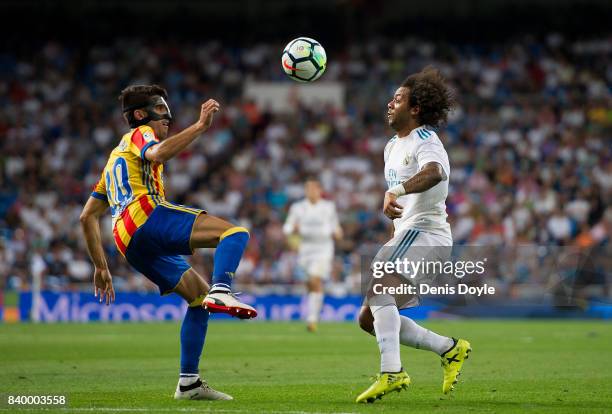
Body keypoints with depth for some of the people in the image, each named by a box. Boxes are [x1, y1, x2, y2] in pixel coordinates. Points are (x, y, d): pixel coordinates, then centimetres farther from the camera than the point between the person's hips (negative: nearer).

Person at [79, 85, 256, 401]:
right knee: (235, 232, -20)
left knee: (199, 296, 12)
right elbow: (157, 154, -16)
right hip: (146, 215, -8)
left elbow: (87, 216, 34)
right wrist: (200, 126, -20)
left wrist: (101, 267, 33)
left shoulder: (116, 158, 38)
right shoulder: (139, 134, 13)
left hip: (130, 244, 8)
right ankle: (221, 290, -47)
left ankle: (189, 383, 5)